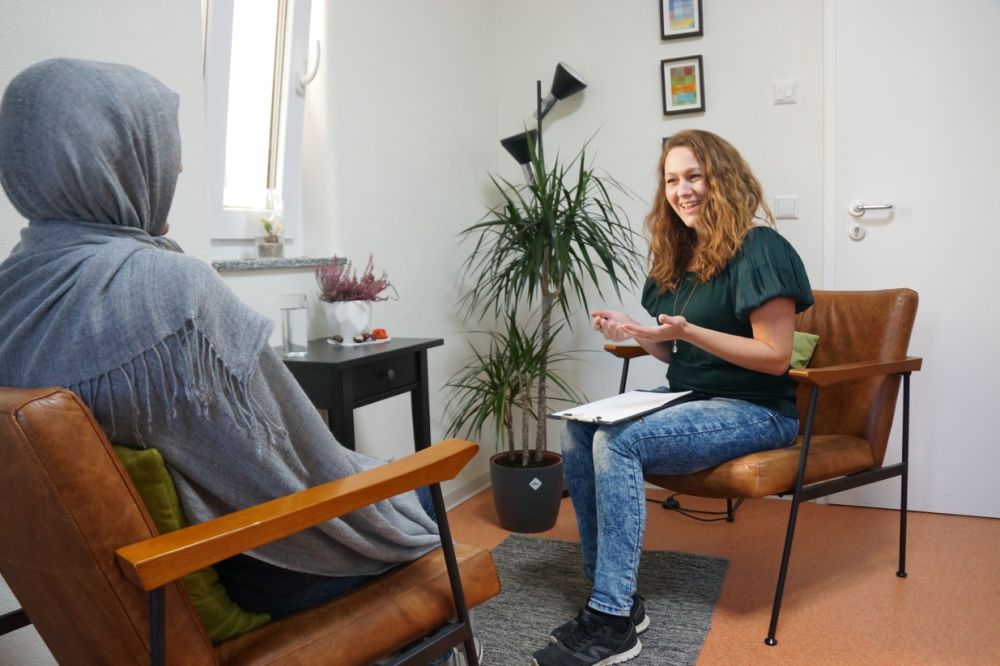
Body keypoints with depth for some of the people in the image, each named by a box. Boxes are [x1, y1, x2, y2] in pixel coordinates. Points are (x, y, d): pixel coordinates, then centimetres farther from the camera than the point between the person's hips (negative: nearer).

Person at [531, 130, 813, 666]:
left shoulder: (759, 250, -12)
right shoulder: (679, 254, 13)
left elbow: (774, 357, -17)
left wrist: (685, 330, -25)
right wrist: (633, 331, -4)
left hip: (755, 411, -8)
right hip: (688, 398, 8)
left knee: (617, 442, -28)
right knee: (577, 432, -15)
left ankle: (613, 620, -19)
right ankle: (609, 591, -10)